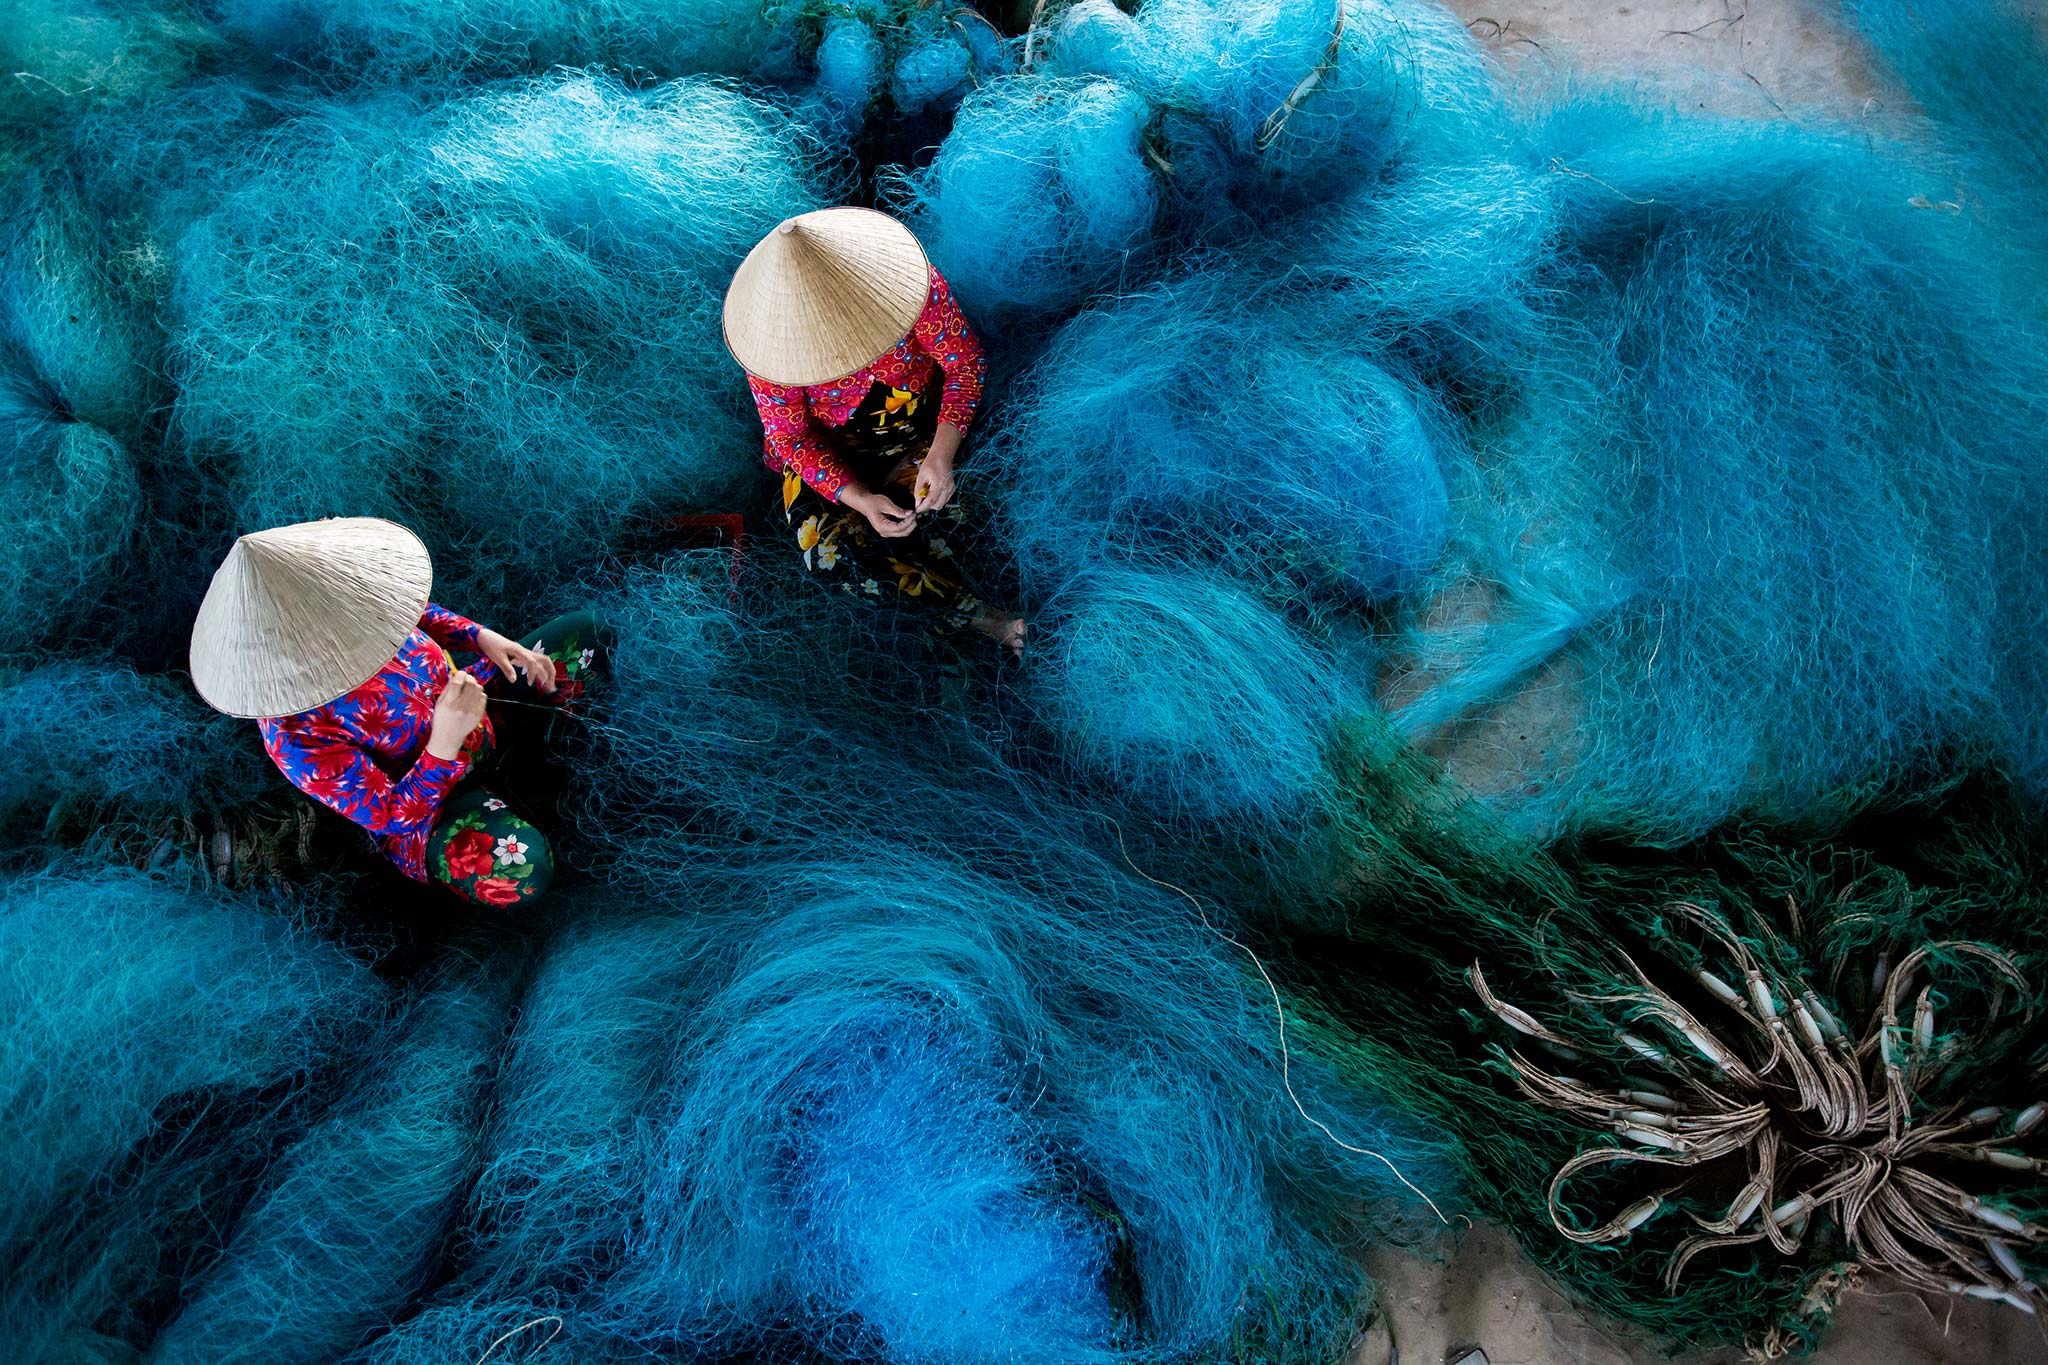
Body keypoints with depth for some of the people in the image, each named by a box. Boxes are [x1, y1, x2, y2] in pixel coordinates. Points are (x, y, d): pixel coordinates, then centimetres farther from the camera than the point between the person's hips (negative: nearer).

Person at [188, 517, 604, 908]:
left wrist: (484, 637, -13)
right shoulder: (298, 738, -38)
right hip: (420, 804, -6)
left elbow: (419, 613, 2)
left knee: (586, 630, 6)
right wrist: (445, 742, -46)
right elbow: (392, 816, -29)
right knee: (522, 870, -36)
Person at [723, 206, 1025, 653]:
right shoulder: (770, 335, -26)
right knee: (828, 554, -24)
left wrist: (941, 455, -28)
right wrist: (859, 499, -29)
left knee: (933, 522, -29)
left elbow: (965, 360, -15)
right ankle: (979, 616, -15)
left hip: (915, 428, 0)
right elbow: (791, 436, -15)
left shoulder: (905, 278, -28)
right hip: (826, 449, 0)